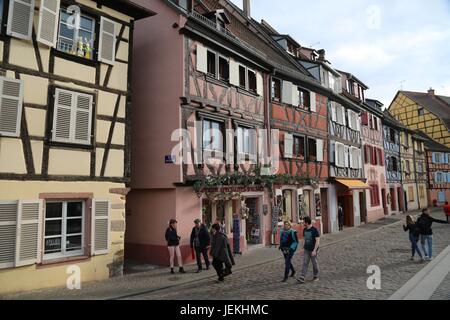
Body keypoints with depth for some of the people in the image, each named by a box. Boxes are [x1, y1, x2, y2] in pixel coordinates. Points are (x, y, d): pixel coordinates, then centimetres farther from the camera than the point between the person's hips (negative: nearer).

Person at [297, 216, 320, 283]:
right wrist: (303, 248, 12)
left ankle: (316, 276, 27)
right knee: (305, 264, -2)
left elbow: (318, 241, -17)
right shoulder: (304, 230, 6)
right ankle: (302, 278, -7)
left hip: (313, 250, -5)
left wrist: (314, 250, -22)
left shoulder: (315, 230, -15)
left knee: (314, 263, 8)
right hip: (306, 250, 5)